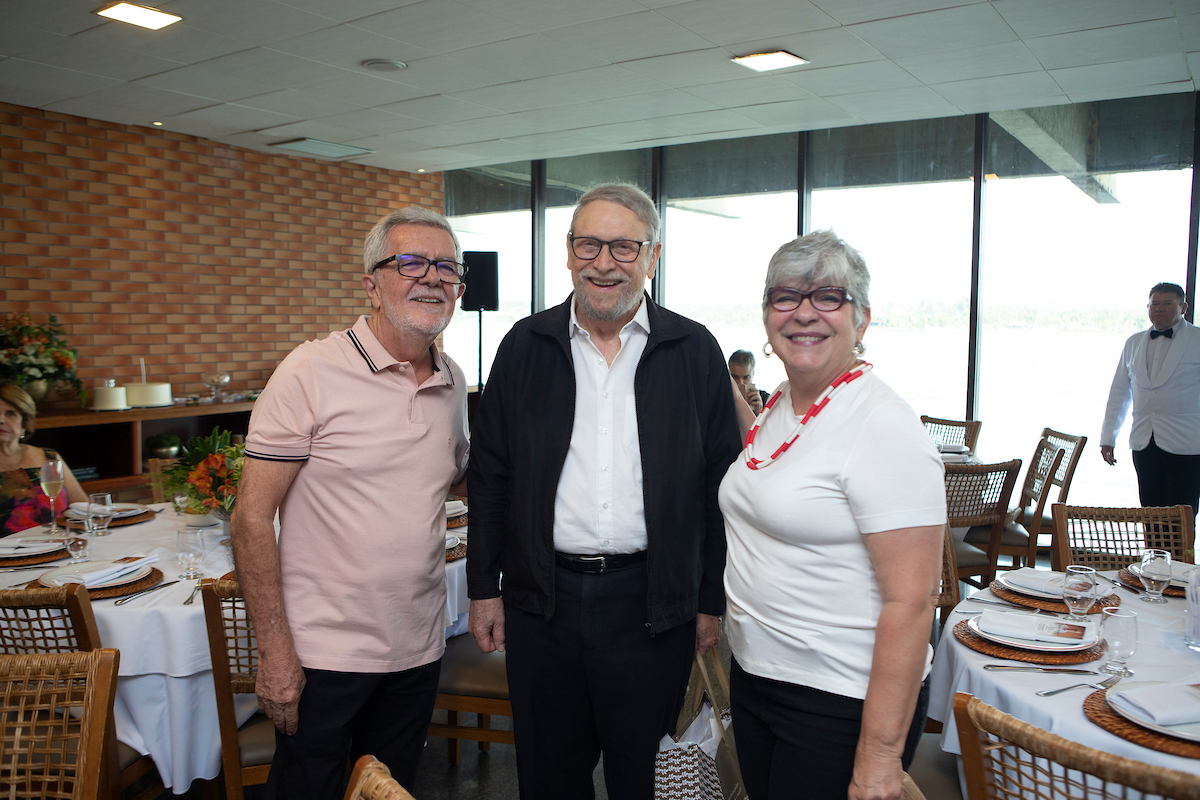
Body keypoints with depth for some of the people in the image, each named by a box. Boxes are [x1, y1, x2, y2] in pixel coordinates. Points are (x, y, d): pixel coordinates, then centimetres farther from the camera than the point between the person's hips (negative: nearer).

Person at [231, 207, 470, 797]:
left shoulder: (453, 382, 3)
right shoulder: (313, 372, -14)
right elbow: (252, 516, -13)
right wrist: (275, 651, -15)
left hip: (419, 652, 5)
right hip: (323, 654, -5)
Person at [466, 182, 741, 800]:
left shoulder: (695, 352, -2)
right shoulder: (525, 346, 3)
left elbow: (719, 485, 0)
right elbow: (489, 475, 6)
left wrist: (712, 602, 0)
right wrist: (484, 587, 4)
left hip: (654, 606, -1)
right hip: (541, 601, 2)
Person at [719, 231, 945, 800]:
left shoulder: (885, 427, -20)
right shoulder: (778, 409, 5)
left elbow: (911, 600, -23)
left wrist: (880, 753, -22)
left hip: (841, 704, -7)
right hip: (754, 677, 8)